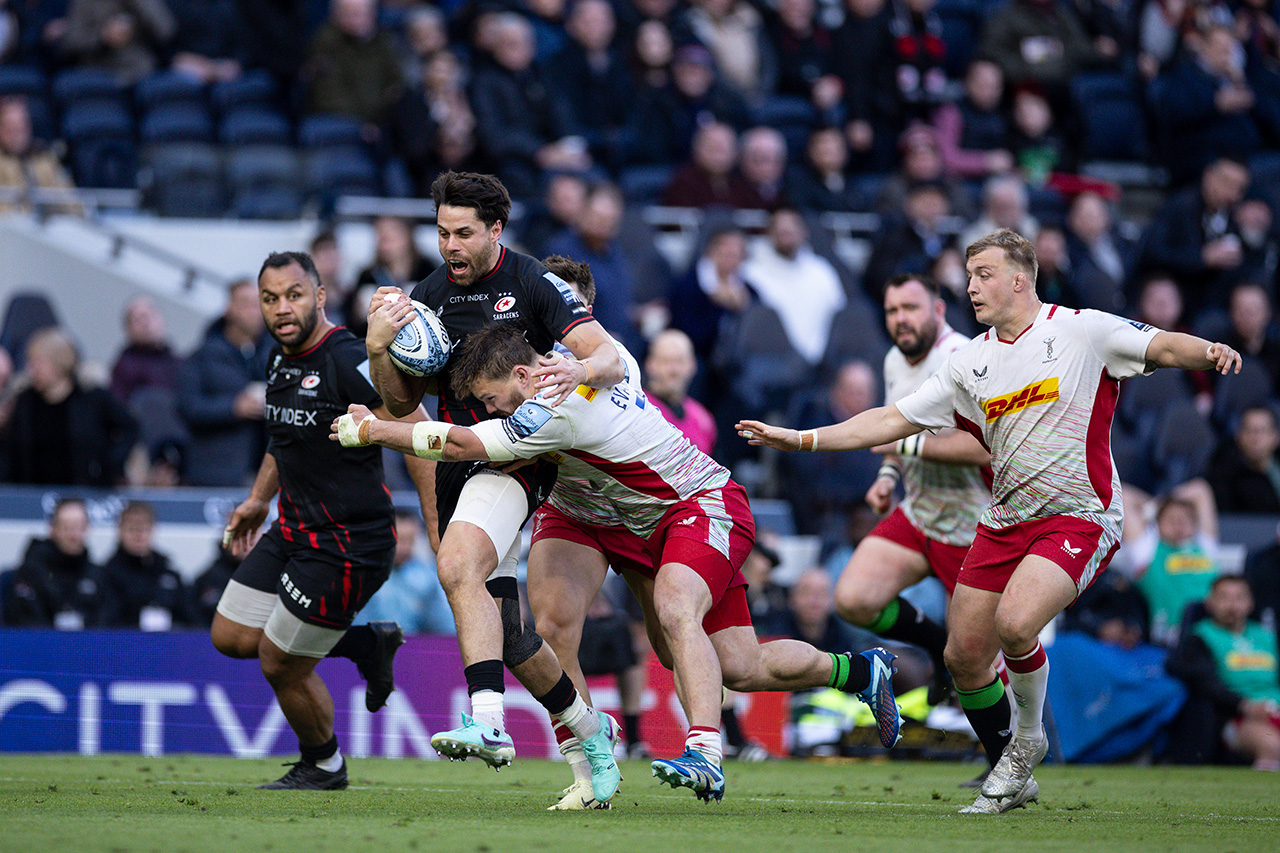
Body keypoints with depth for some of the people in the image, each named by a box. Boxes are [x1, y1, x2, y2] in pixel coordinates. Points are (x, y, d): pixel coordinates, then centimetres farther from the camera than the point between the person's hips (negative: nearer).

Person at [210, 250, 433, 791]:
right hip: (293, 532, 9)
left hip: (346, 545, -9)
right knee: (230, 638, 12)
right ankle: (368, 644, 24)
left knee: (281, 664, 0)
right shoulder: (280, 359, 5)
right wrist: (258, 499, 27)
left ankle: (323, 766, 29)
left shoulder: (350, 363, -22)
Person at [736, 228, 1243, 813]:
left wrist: (1208, 351, -38)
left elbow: (1162, 347, -15)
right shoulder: (970, 362, 10)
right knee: (964, 657, 2)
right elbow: (894, 420, 12)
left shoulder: (1081, 330, -6)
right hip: (1006, 519, 6)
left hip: (1079, 517, -6)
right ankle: (1013, 780, 23)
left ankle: (1029, 738, 1)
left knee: (1014, 624, -27)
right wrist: (800, 439, 7)